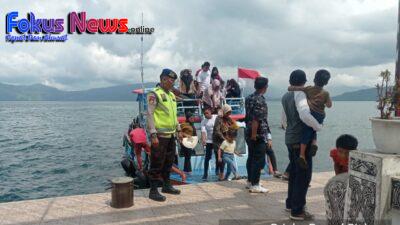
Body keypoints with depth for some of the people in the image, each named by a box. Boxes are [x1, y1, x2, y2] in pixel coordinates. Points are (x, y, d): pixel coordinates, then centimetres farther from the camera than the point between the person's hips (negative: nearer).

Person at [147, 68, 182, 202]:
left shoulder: (172, 95, 15)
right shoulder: (155, 94, -11)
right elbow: (150, 115, -16)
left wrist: (178, 130, 19)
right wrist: (153, 135, -22)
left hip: (171, 135, 8)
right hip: (159, 135, -8)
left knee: (169, 162, 17)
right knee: (157, 164, -1)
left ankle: (166, 185, 31)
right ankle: (153, 191, 8)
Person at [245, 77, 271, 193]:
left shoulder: (249, 98, 10)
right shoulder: (260, 101, -18)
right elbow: (256, 119, -23)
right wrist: (254, 135, -19)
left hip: (250, 134, 9)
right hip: (259, 135, -9)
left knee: (251, 157, 16)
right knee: (259, 160, -1)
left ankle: (250, 181, 26)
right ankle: (255, 185, 4)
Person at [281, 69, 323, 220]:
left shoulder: (285, 96, 11)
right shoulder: (300, 95, -15)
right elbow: (305, 116, -32)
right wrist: (318, 127, -16)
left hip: (289, 139, 9)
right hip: (301, 140, -9)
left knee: (294, 172, 19)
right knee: (304, 175, -1)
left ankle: (290, 203, 30)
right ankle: (297, 211, 3)